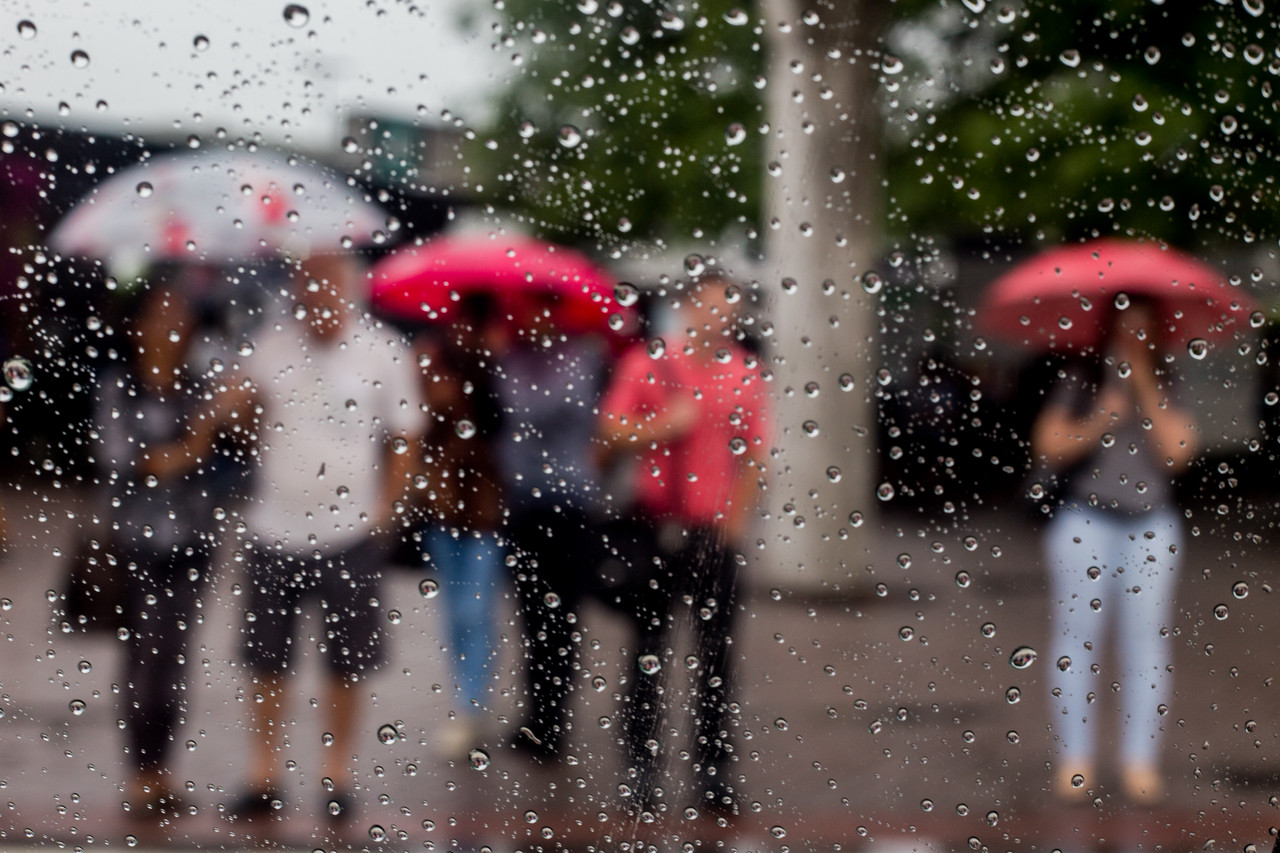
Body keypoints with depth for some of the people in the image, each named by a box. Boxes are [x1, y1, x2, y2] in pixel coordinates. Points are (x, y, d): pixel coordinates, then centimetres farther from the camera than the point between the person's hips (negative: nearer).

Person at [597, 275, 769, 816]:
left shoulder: (746, 375, 7)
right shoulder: (646, 365, 2)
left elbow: (754, 456, 9)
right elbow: (610, 430, 1)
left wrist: (739, 513, -3)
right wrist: (664, 426, -13)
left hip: (717, 531, 2)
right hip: (658, 524, -1)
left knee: (716, 654, 4)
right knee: (648, 648, 4)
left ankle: (714, 772, 10)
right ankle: (641, 767, 10)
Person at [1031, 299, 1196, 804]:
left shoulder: (1166, 387, 9)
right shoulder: (1078, 379, 6)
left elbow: (1177, 451, -6)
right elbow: (1048, 446, -2)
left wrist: (1146, 389, -8)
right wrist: (1099, 421, -15)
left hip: (1151, 525, 1)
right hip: (1085, 520, -1)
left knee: (1146, 639, -1)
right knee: (1077, 638, -3)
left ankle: (1140, 761, 4)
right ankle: (1075, 758, 3)